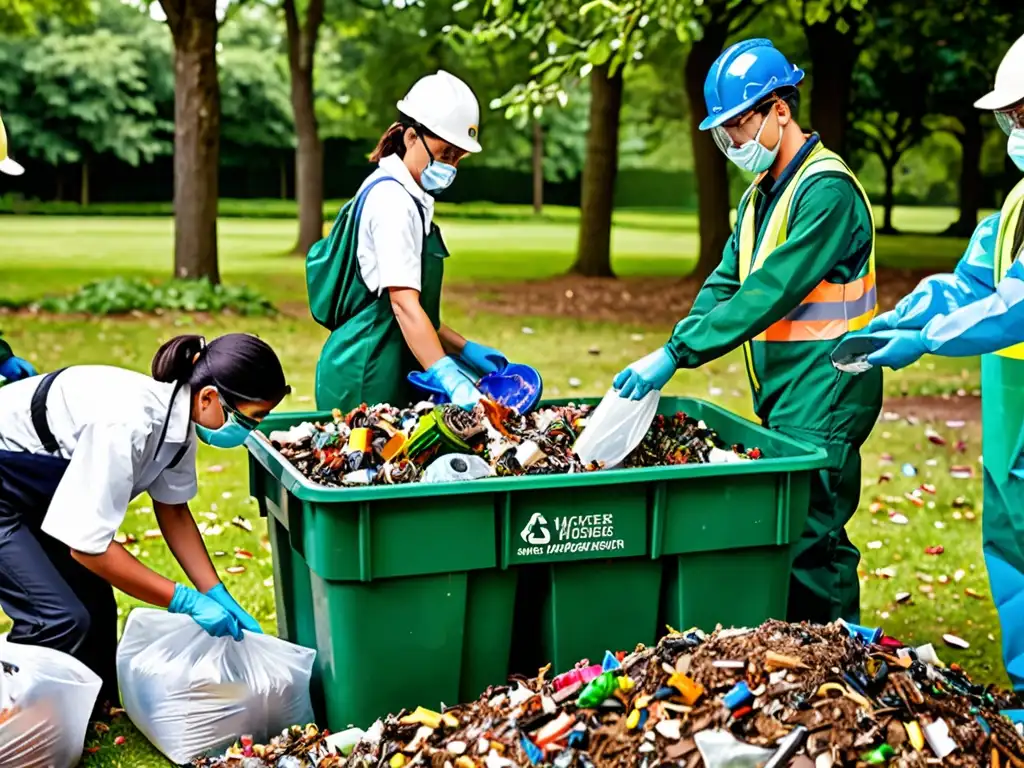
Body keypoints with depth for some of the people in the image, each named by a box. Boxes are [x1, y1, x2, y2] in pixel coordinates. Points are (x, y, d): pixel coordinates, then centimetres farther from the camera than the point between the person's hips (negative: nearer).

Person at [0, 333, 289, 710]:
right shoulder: (127, 424, -37)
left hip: (36, 490, 8)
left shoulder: (179, 414, -12)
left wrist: (218, 595, -4)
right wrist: (186, 601, -26)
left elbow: (172, 509, 3)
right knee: (63, 619, -16)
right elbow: (87, 544, -32)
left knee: (96, 609, 6)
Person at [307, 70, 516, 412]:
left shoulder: (406, 197, 16)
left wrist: (465, 350, 11)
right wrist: (451, 381, -32)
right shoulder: (393, 200, -14)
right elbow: (403, 303, -25)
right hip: (368, 376, -10)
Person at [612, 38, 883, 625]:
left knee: (807, 543, -7)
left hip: (822, 400, -9)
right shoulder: (759, 198, 15)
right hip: (782, 399, 9)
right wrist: (670, 351, -8)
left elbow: (770, 292, -24)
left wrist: (676, 354, -25)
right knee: (811, 538, 14)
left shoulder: (827, 190, -15)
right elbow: (726, 285, 9)